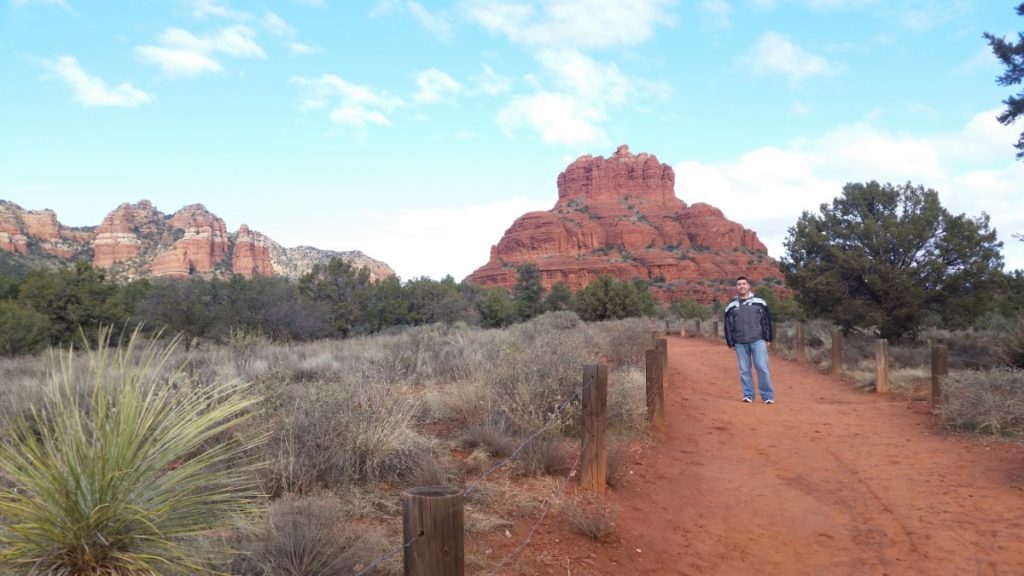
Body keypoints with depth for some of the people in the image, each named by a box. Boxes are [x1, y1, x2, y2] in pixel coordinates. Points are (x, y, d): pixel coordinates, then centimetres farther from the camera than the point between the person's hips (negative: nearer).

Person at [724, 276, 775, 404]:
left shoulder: (759, 302, 5)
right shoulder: (731, 306, 10)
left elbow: (767, 320, 7)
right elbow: (728, 325, 12)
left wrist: (768, 338, 3)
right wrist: (731, 343, 8)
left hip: (758, 341, -2)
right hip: (740, 343, 2)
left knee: (762, 368, -7)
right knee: (744, 370, 4)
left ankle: (767, 396, 0)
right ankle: (748, 395, 12)